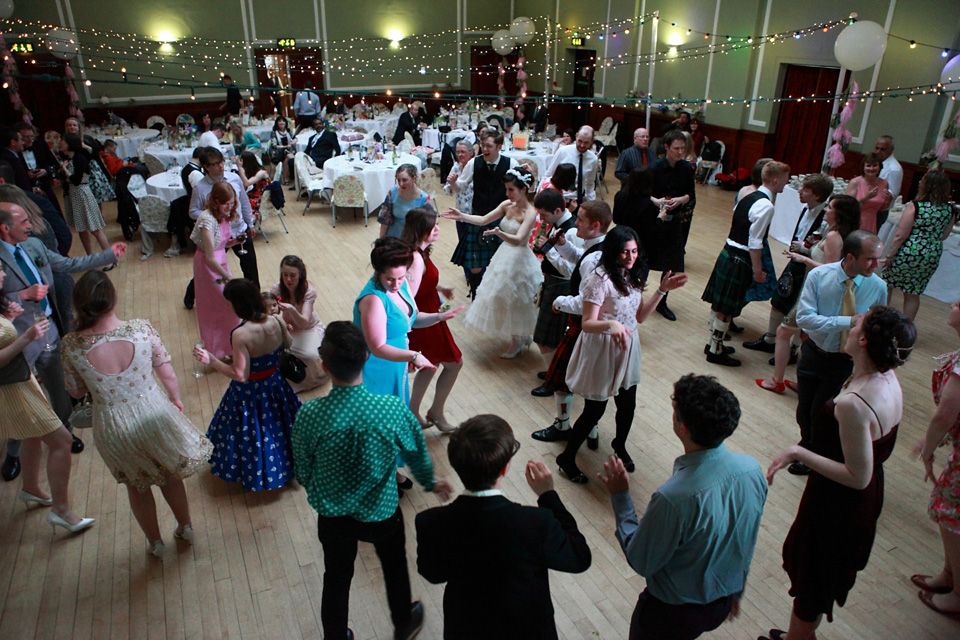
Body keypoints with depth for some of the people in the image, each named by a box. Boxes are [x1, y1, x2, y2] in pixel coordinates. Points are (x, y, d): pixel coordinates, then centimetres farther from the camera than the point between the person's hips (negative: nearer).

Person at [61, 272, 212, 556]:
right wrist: (176, 400, 11)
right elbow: (167, 373, -10)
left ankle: (155, 541, 46)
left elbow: (76, 391, -4)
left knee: (137, 485, 26)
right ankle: (186, 527, 48)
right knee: (170, 473, 27)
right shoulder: (142, 329, -22)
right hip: (154, 413, 0)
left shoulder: (71, 345, -20)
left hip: (113, 426, 0)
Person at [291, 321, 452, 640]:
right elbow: (416, 454, -10)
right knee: (395, 567, 30)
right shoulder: (394, 409, -29)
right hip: (382, 512, 0)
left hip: (332, 515, 0)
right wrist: (431, 482, 12)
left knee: (336, 578, 27)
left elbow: (303, 471, -10)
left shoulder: (310, 415, -27)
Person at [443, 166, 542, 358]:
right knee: (503, 297, 16)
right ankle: (523, 337, 36)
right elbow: (483, 220, 6)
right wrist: (461, 216, -4)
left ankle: (519, 342, 27)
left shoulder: (530, 213, -20)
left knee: (515, 300, 5)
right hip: (505, 255, 8)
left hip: (519, 258, -8)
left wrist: (499, 233, -49)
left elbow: (518, 239, -32)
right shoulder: (507, 205, 1)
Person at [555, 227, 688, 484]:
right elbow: (588, 324, -25)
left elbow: (640, 316, 8)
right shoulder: (600, 279, -22)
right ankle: (567, 458, 24)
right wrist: (611, 324, -44)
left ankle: (620, 445, 48)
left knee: (628, 405, 17)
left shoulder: (633, 277, 3)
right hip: (602, 350, -7)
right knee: (595, 410, 3)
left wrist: (662, 291, 1)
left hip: (628, 347, 7)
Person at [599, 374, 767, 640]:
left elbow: (641, 562, -21)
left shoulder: (672, 498, -39)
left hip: (673, 613, -5)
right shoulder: (752, 469, -18)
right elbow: (748, 542, 0)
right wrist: (735, 591, 17)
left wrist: (620, 497, -14)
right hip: (725, 603, 6)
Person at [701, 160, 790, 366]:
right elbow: (755, 242, -20)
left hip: (728, 254, 9)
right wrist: (757, 270, -13)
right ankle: (715, 351, 12)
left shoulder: (749, 198, 11)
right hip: (739, 261, -9)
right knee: (727, 309, 1)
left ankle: (713, 343, 30)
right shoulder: (765, 206, -17)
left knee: (720, 305, 17)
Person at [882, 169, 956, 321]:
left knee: (887, 286, 14)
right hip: (932, 258, 5)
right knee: (913, 294, 14)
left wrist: (889, 255, -10)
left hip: (908, 254, -5)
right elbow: (943, 236, 11)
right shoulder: (950, 210, 1)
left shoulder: (915, 206, -15)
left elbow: (900, 236, -17)